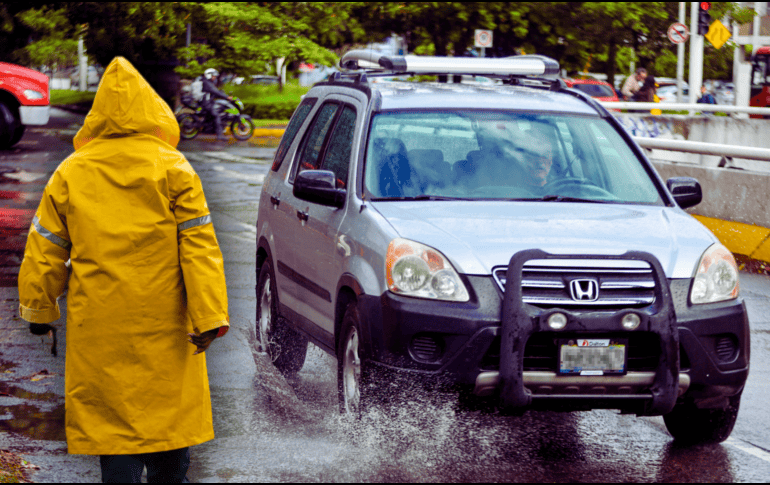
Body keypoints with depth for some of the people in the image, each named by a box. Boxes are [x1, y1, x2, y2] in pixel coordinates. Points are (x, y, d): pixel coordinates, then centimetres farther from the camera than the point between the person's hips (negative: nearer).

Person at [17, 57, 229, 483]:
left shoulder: (70, 174, 2)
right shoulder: (173, 169, -2)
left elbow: (43, 250, 6)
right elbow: (199, 246, -7)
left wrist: (37, 305, 18)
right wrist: (209, 316, -7)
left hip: (98, 327, 0)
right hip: (164, 322, 0)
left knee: (114, 419, 2)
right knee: (168, 411, 11)